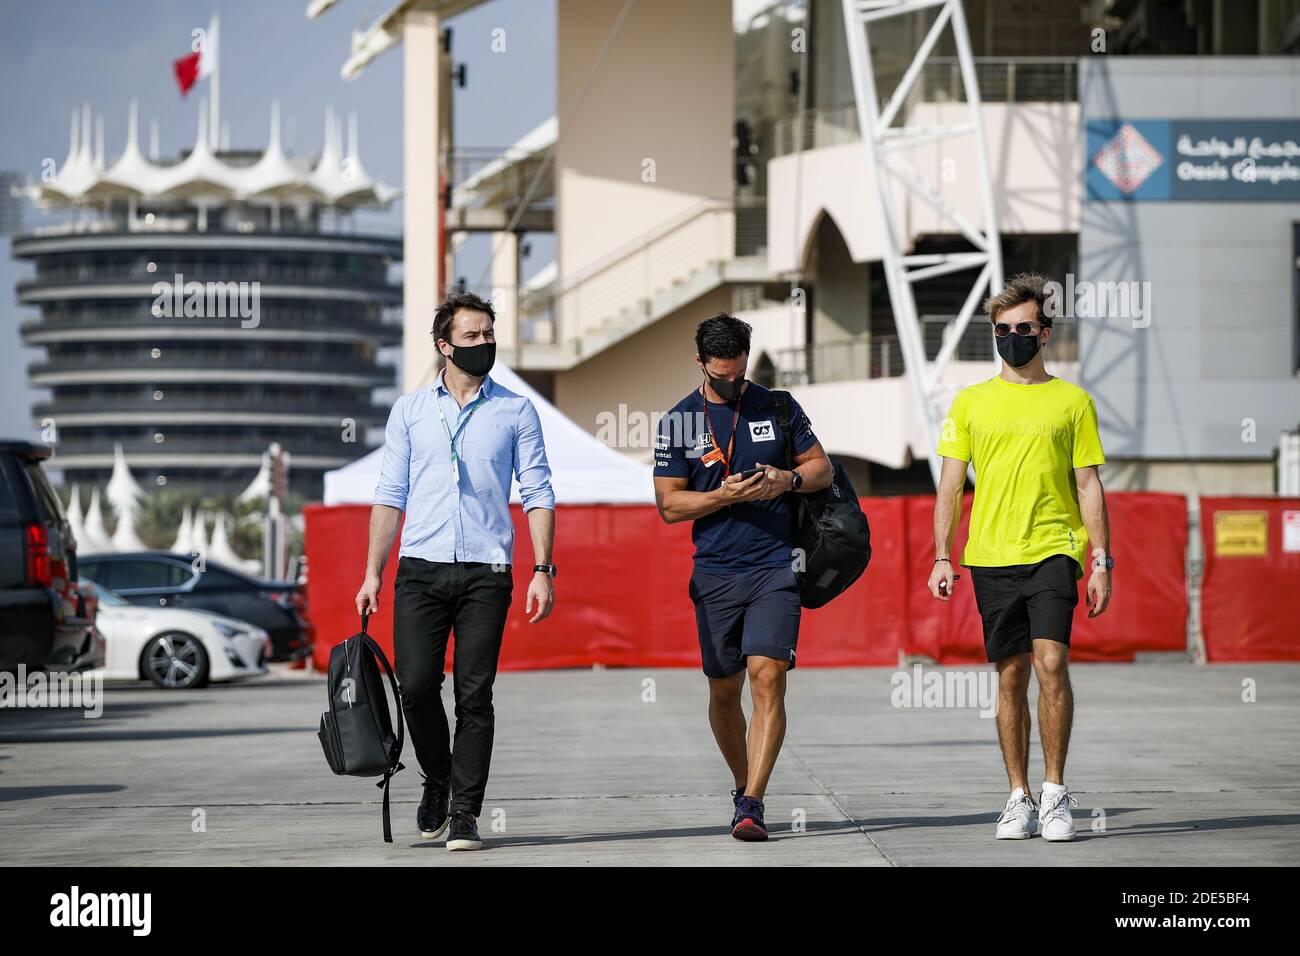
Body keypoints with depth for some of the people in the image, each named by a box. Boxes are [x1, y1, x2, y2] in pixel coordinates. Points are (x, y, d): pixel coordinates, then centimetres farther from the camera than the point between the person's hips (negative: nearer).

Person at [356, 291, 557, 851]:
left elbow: (538, 494, 7)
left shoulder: (516, 411, 9)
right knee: (416, 683, -8)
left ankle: (464, 812, 2)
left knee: (475, 694, -5)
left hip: (486, 573, -1)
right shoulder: (411, 410, 12)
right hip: (421, 569, 1)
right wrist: (373, 573, 6)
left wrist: (543, 570, -3)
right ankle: (437, 782, 17)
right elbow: (390, 495, 12)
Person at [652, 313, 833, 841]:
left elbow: (821, 467, 13)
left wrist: (788, 479, -10)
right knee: (724, 690, 8)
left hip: (776, 566, -1)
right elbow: (669, 505, 0)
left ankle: (751, 805, -18)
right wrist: (726, 496, -16)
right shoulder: (678, 421, 3)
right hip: (715, 573, 1)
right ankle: (743, 787, 30)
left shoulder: (777, 406, 6)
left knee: (767, 678, -15)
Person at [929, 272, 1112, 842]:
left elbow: (1089, 486, 6)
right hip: (991, 557, 2)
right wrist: (942, 556, 1)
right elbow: (951, 483, 11)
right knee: (1011, 675, 5)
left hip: (1053, 551, -2)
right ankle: (1019, 798, 12)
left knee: (1050, 662, -16)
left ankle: (1055, 793, -7)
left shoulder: (1073, 402, 6)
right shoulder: (971, 403, 10)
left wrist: (1102, 562, 0)